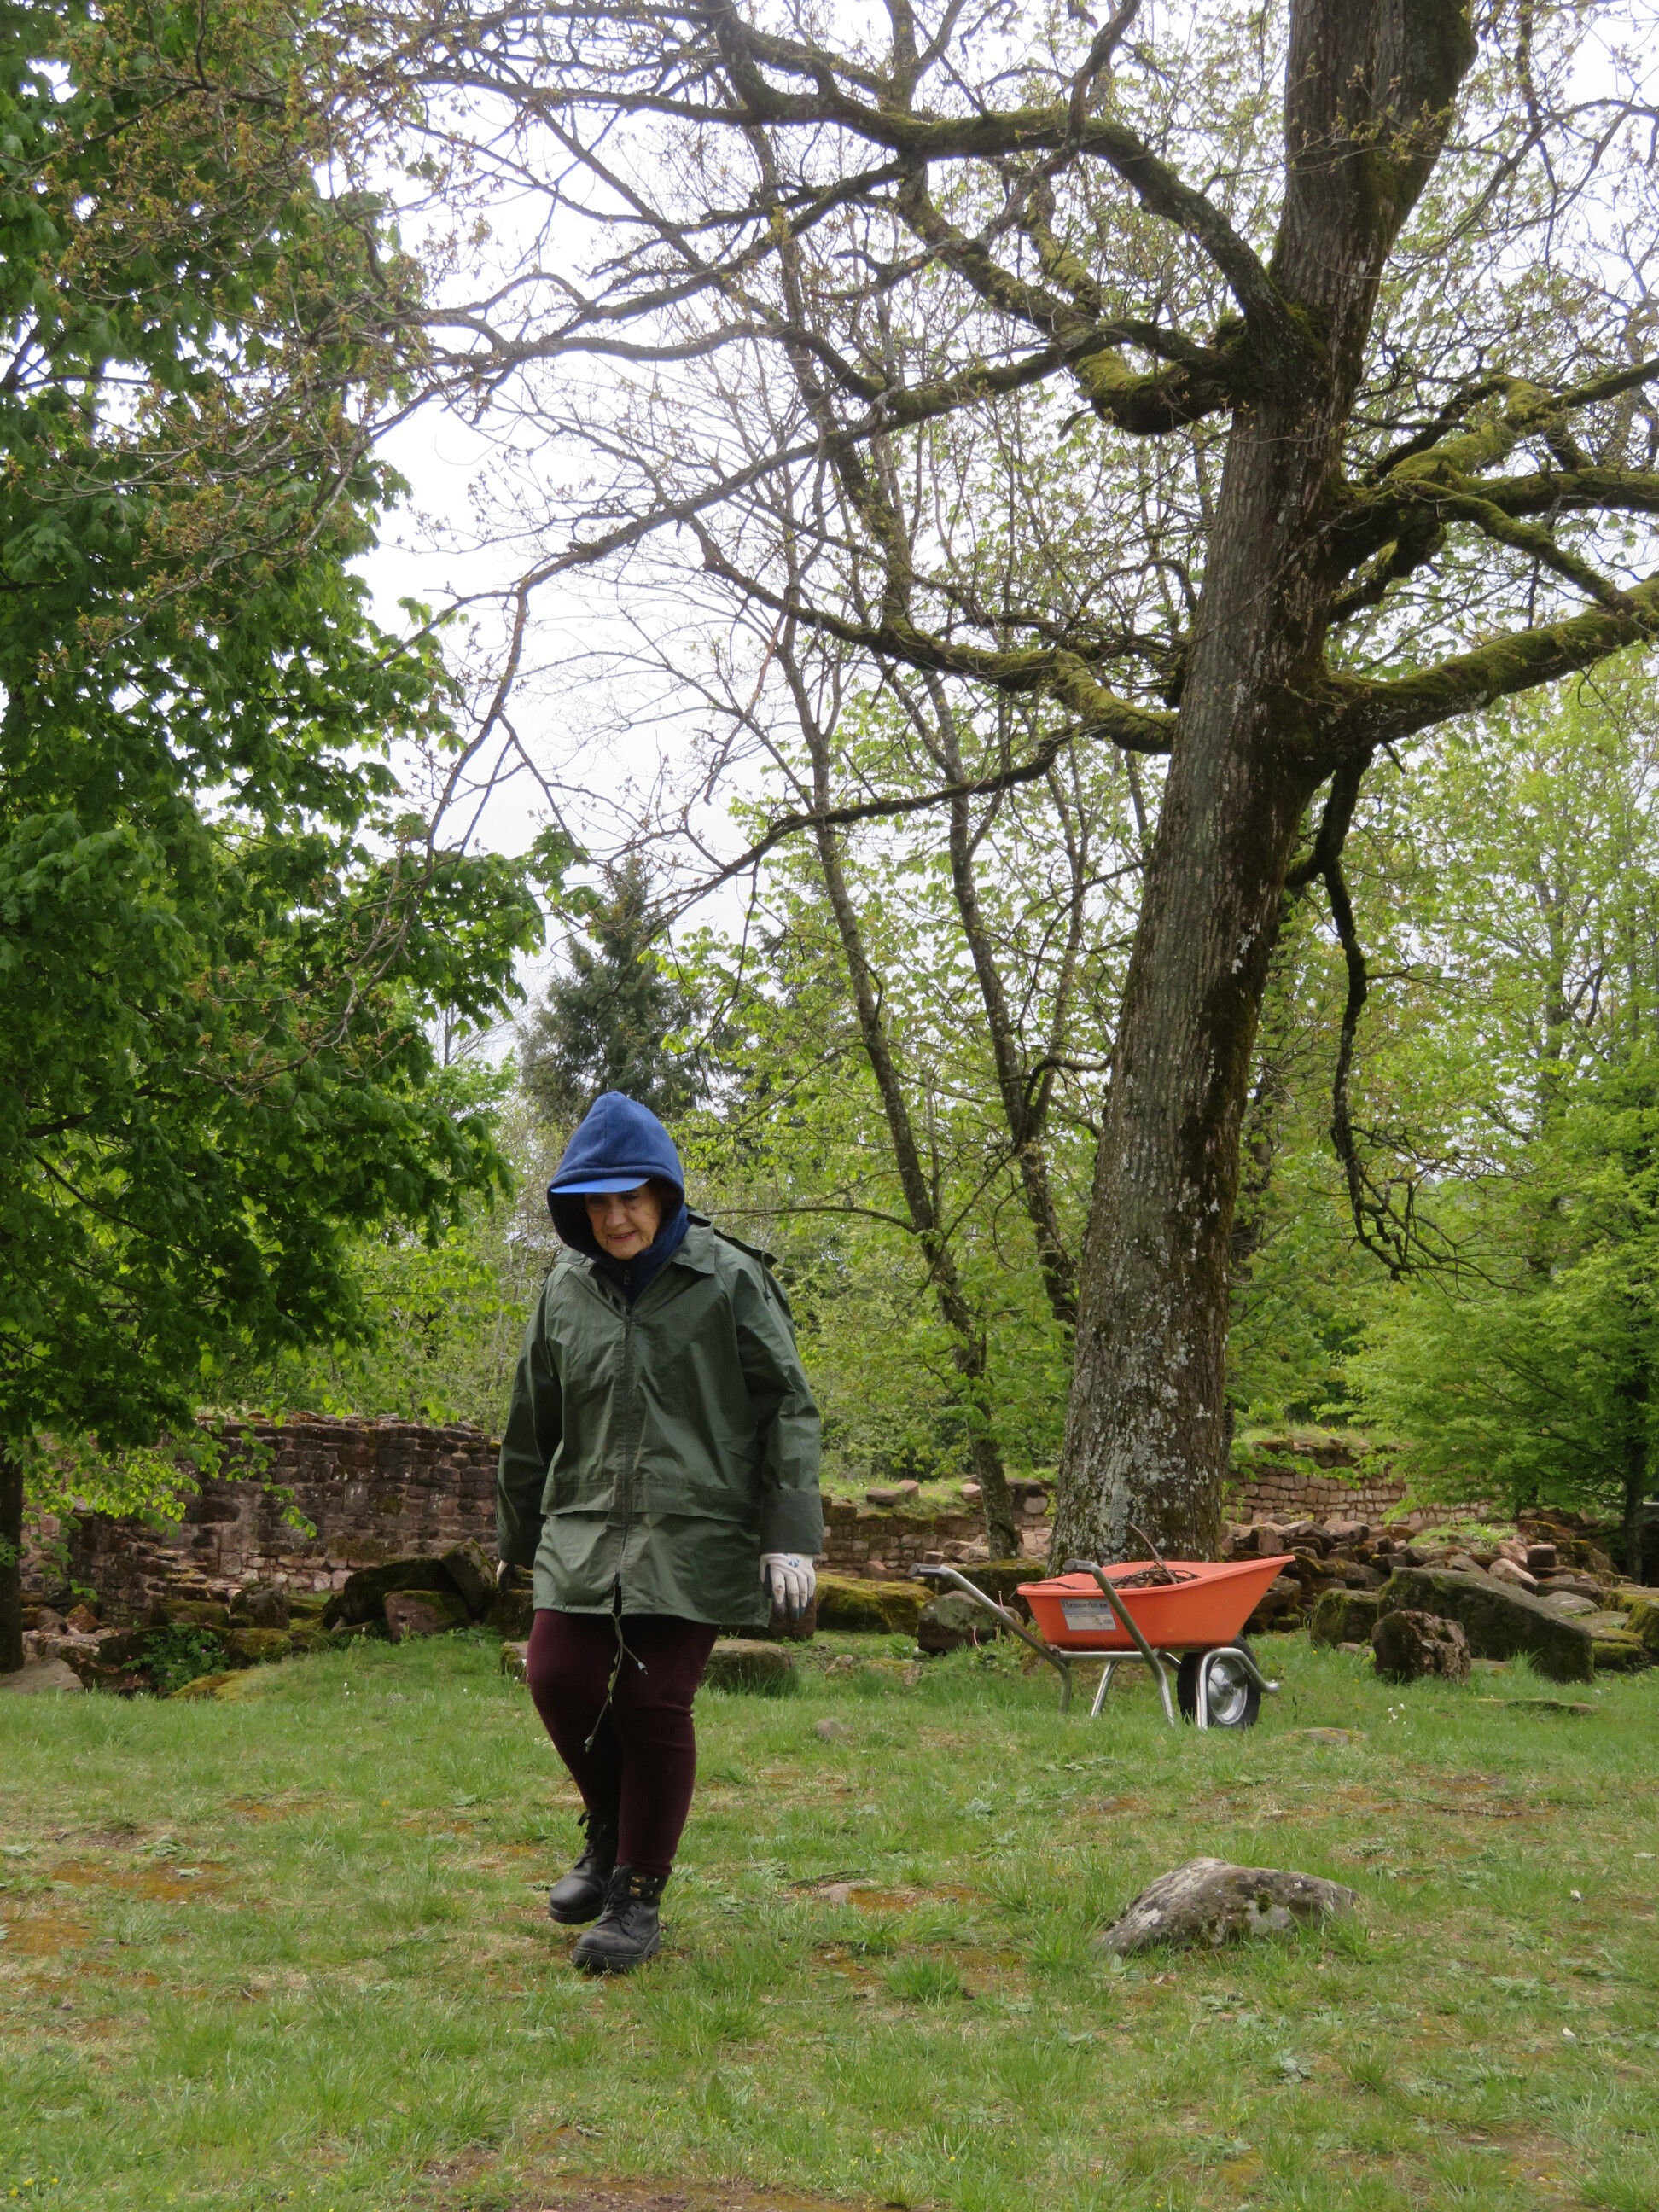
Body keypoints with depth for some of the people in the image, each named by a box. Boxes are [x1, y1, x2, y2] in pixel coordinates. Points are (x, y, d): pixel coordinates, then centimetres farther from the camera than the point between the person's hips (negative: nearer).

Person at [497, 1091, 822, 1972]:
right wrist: (518, 1536, 22)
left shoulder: (728, 1280, -5)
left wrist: (790, 1534, -10)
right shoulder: (566, 1291, 8)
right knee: (558, 1677, -8)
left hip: (695, 1531, -4)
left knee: (656, 1701, -8)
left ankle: (638, 1895, 12)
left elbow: (789, 1409, -4)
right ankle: (610, 1831, 23)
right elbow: (533, 1426, 18)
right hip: (588, 1526, 4)